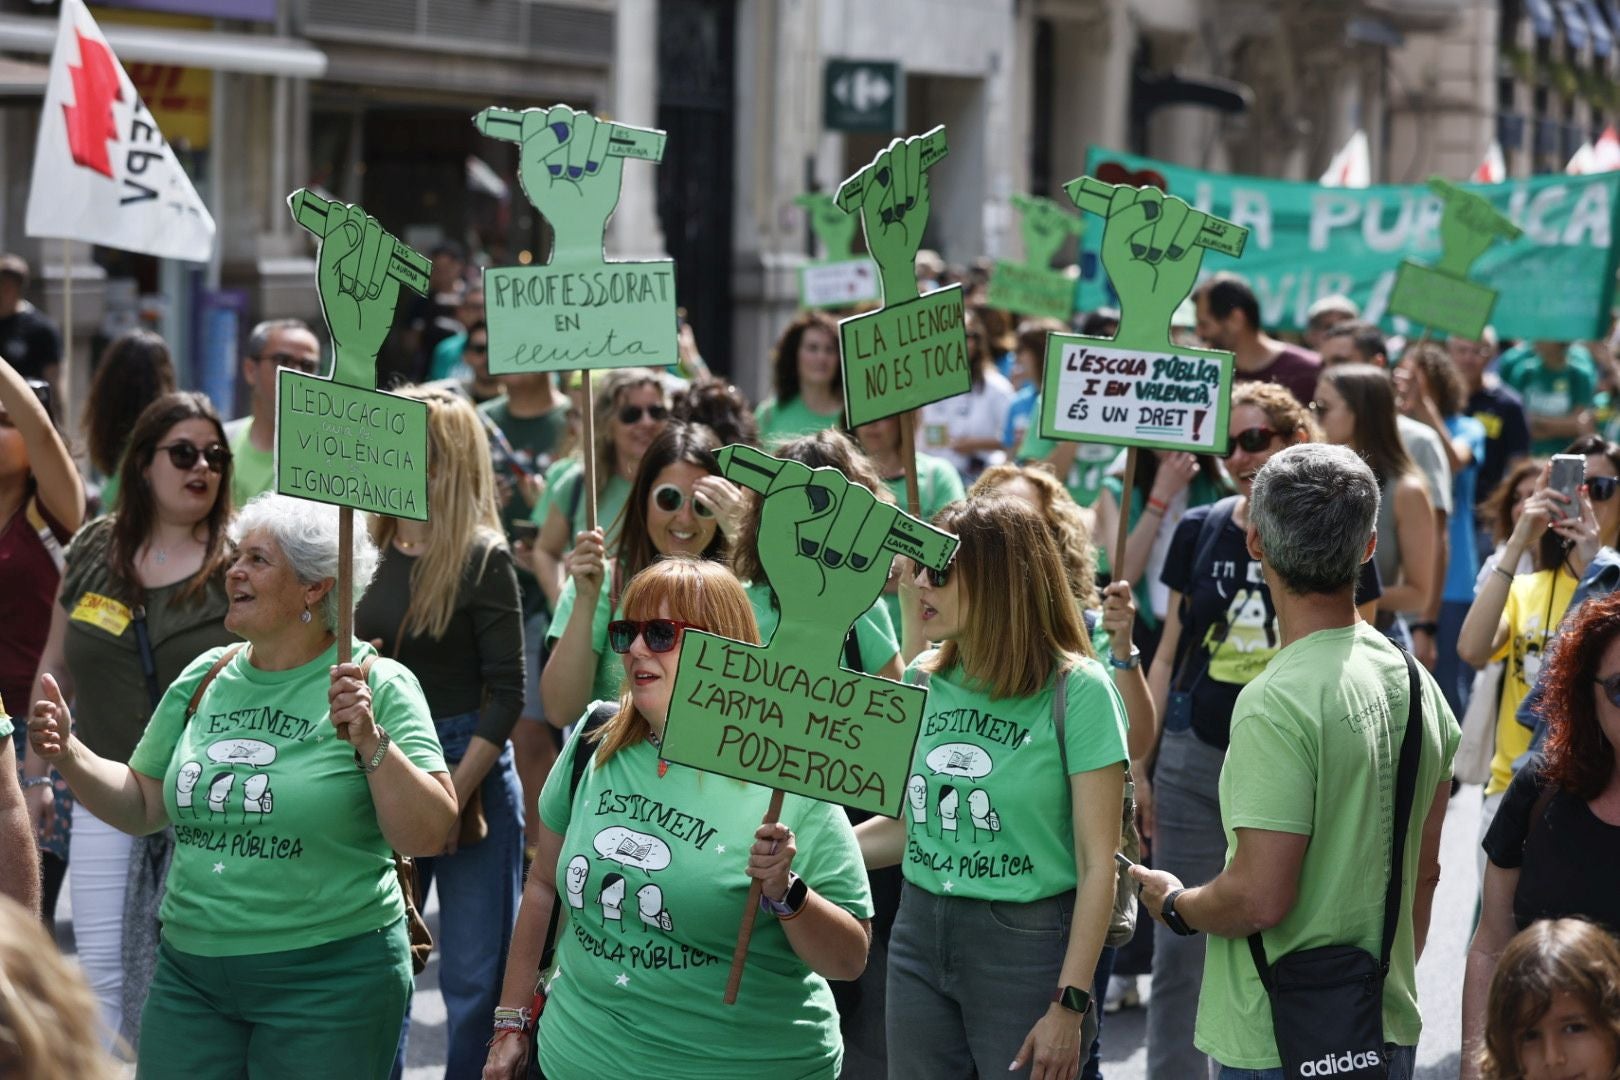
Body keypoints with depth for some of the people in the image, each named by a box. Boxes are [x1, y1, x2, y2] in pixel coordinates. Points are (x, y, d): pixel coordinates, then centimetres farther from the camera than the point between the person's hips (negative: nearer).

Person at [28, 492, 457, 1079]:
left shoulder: (378, 685, -8)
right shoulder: (205, 678, 8)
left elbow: (427, 836, -13)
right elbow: (141, 806, 15)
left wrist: (372, 743, -24)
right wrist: (69, 755, 0)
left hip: (328, 981, -5)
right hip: (190, 975, 5)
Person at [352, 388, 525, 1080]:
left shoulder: (482, 557, -9)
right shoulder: (374, 550, 6)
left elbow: (506, 693, -12)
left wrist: (454, 795, -16)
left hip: (467, 770, -5)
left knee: (474, 977, 1)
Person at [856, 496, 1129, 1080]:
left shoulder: (1078, 691, -11)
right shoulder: (925, 681, 6)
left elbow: (1097, 864, -12)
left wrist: (1069, 1007, -16)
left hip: (1028, 946, -5)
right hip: (920, 938, 5)